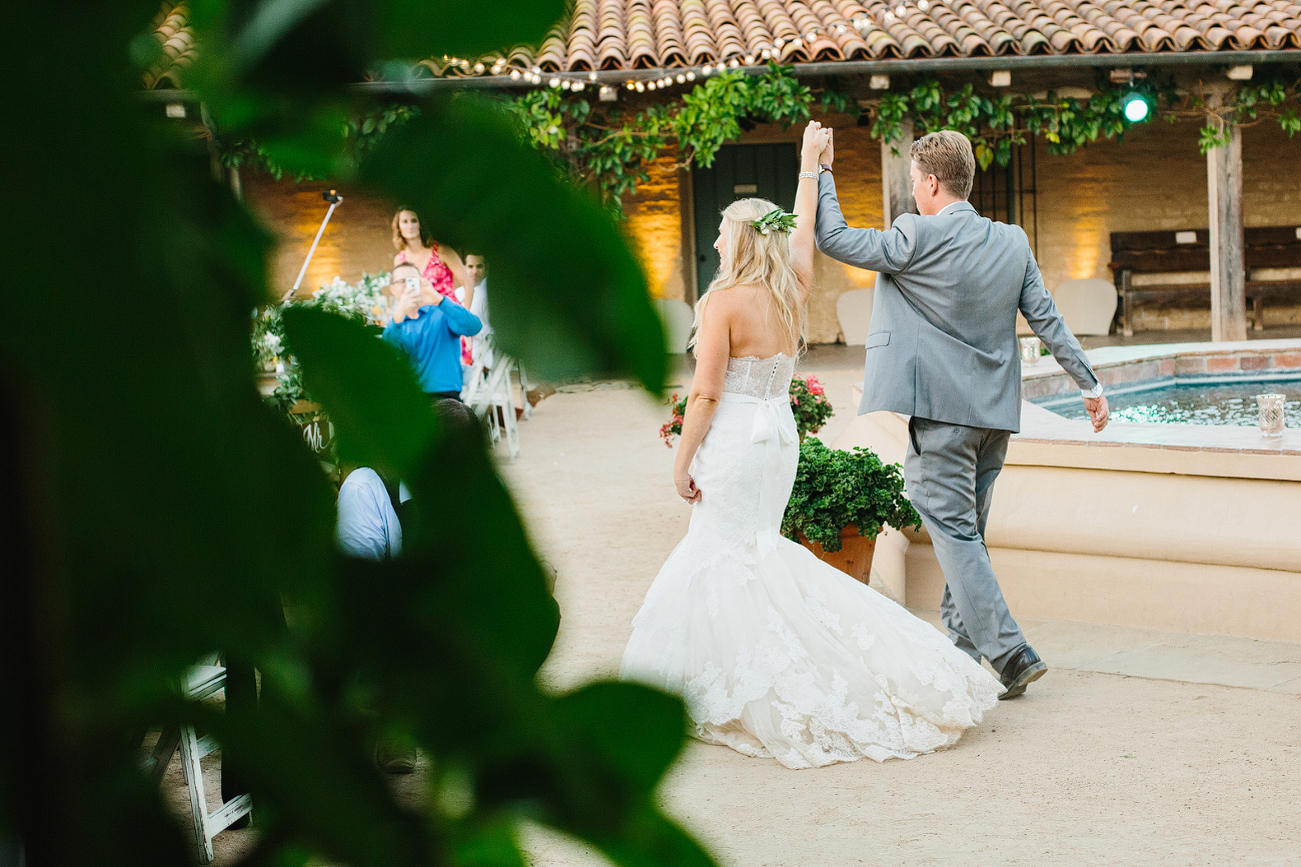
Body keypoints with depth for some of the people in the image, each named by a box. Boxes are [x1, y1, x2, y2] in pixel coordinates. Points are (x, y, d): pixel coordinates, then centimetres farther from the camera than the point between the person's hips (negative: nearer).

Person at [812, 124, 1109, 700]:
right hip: (996, 413, 7)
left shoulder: (916, 238, -13)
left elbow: (832, 238, -6)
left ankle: (1008, 653, -12)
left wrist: (821, 170, 4)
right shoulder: (1013, 242, 5)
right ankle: (963, 651, 23)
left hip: (941, 412, -7)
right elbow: (1047, 319, 7)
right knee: (967, 532, 16)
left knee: (954, 533, -4)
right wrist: (1089, 383, 14)